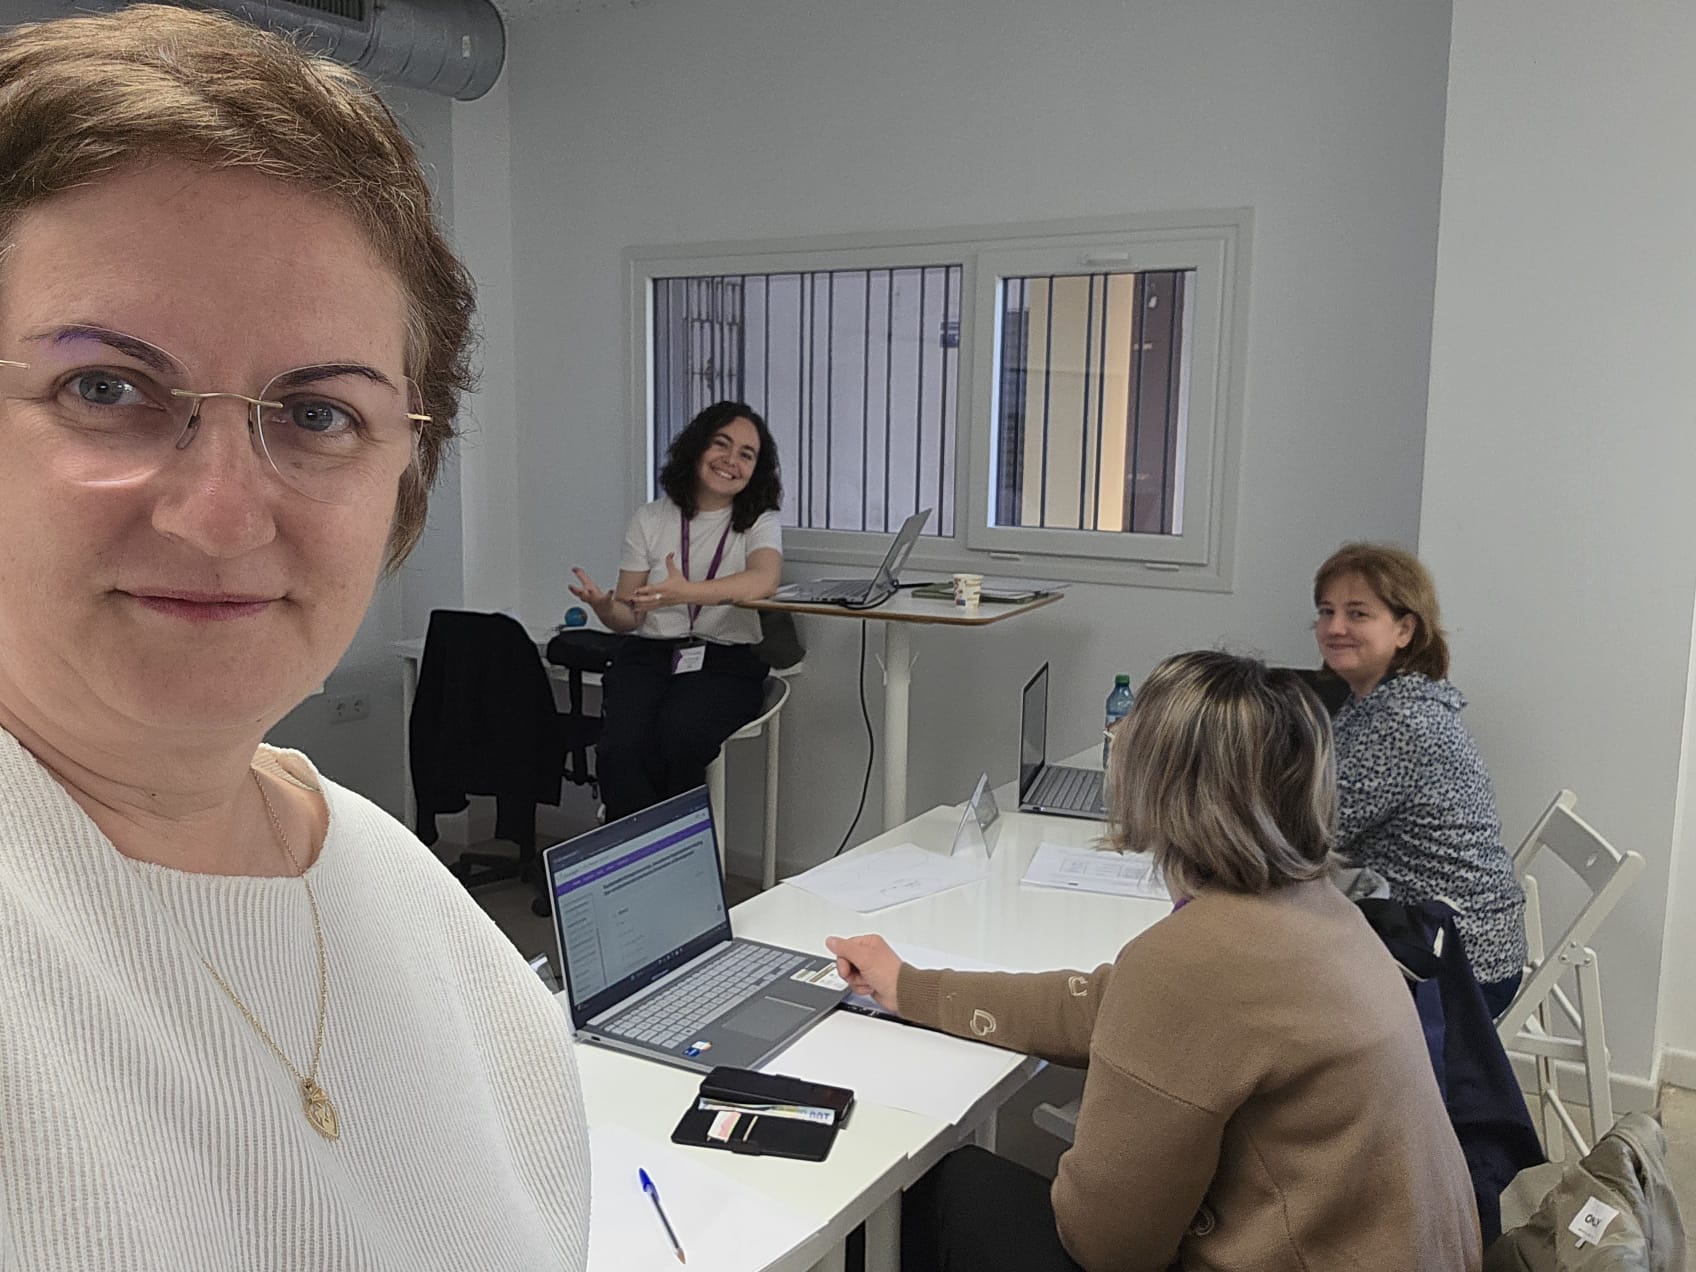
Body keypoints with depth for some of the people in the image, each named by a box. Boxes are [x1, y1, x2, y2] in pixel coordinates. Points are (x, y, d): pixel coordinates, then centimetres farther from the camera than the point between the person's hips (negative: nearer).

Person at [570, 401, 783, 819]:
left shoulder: (759, 523, 6)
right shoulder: (650, 520, 11)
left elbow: (763, 580, -19)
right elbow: (628, 617, 8)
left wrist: (688, 592, -36)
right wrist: (603, 607, -17)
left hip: (723, 662, -2)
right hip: (648, 656, 2)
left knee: (681, 742, -32)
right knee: (620, 750, -29)